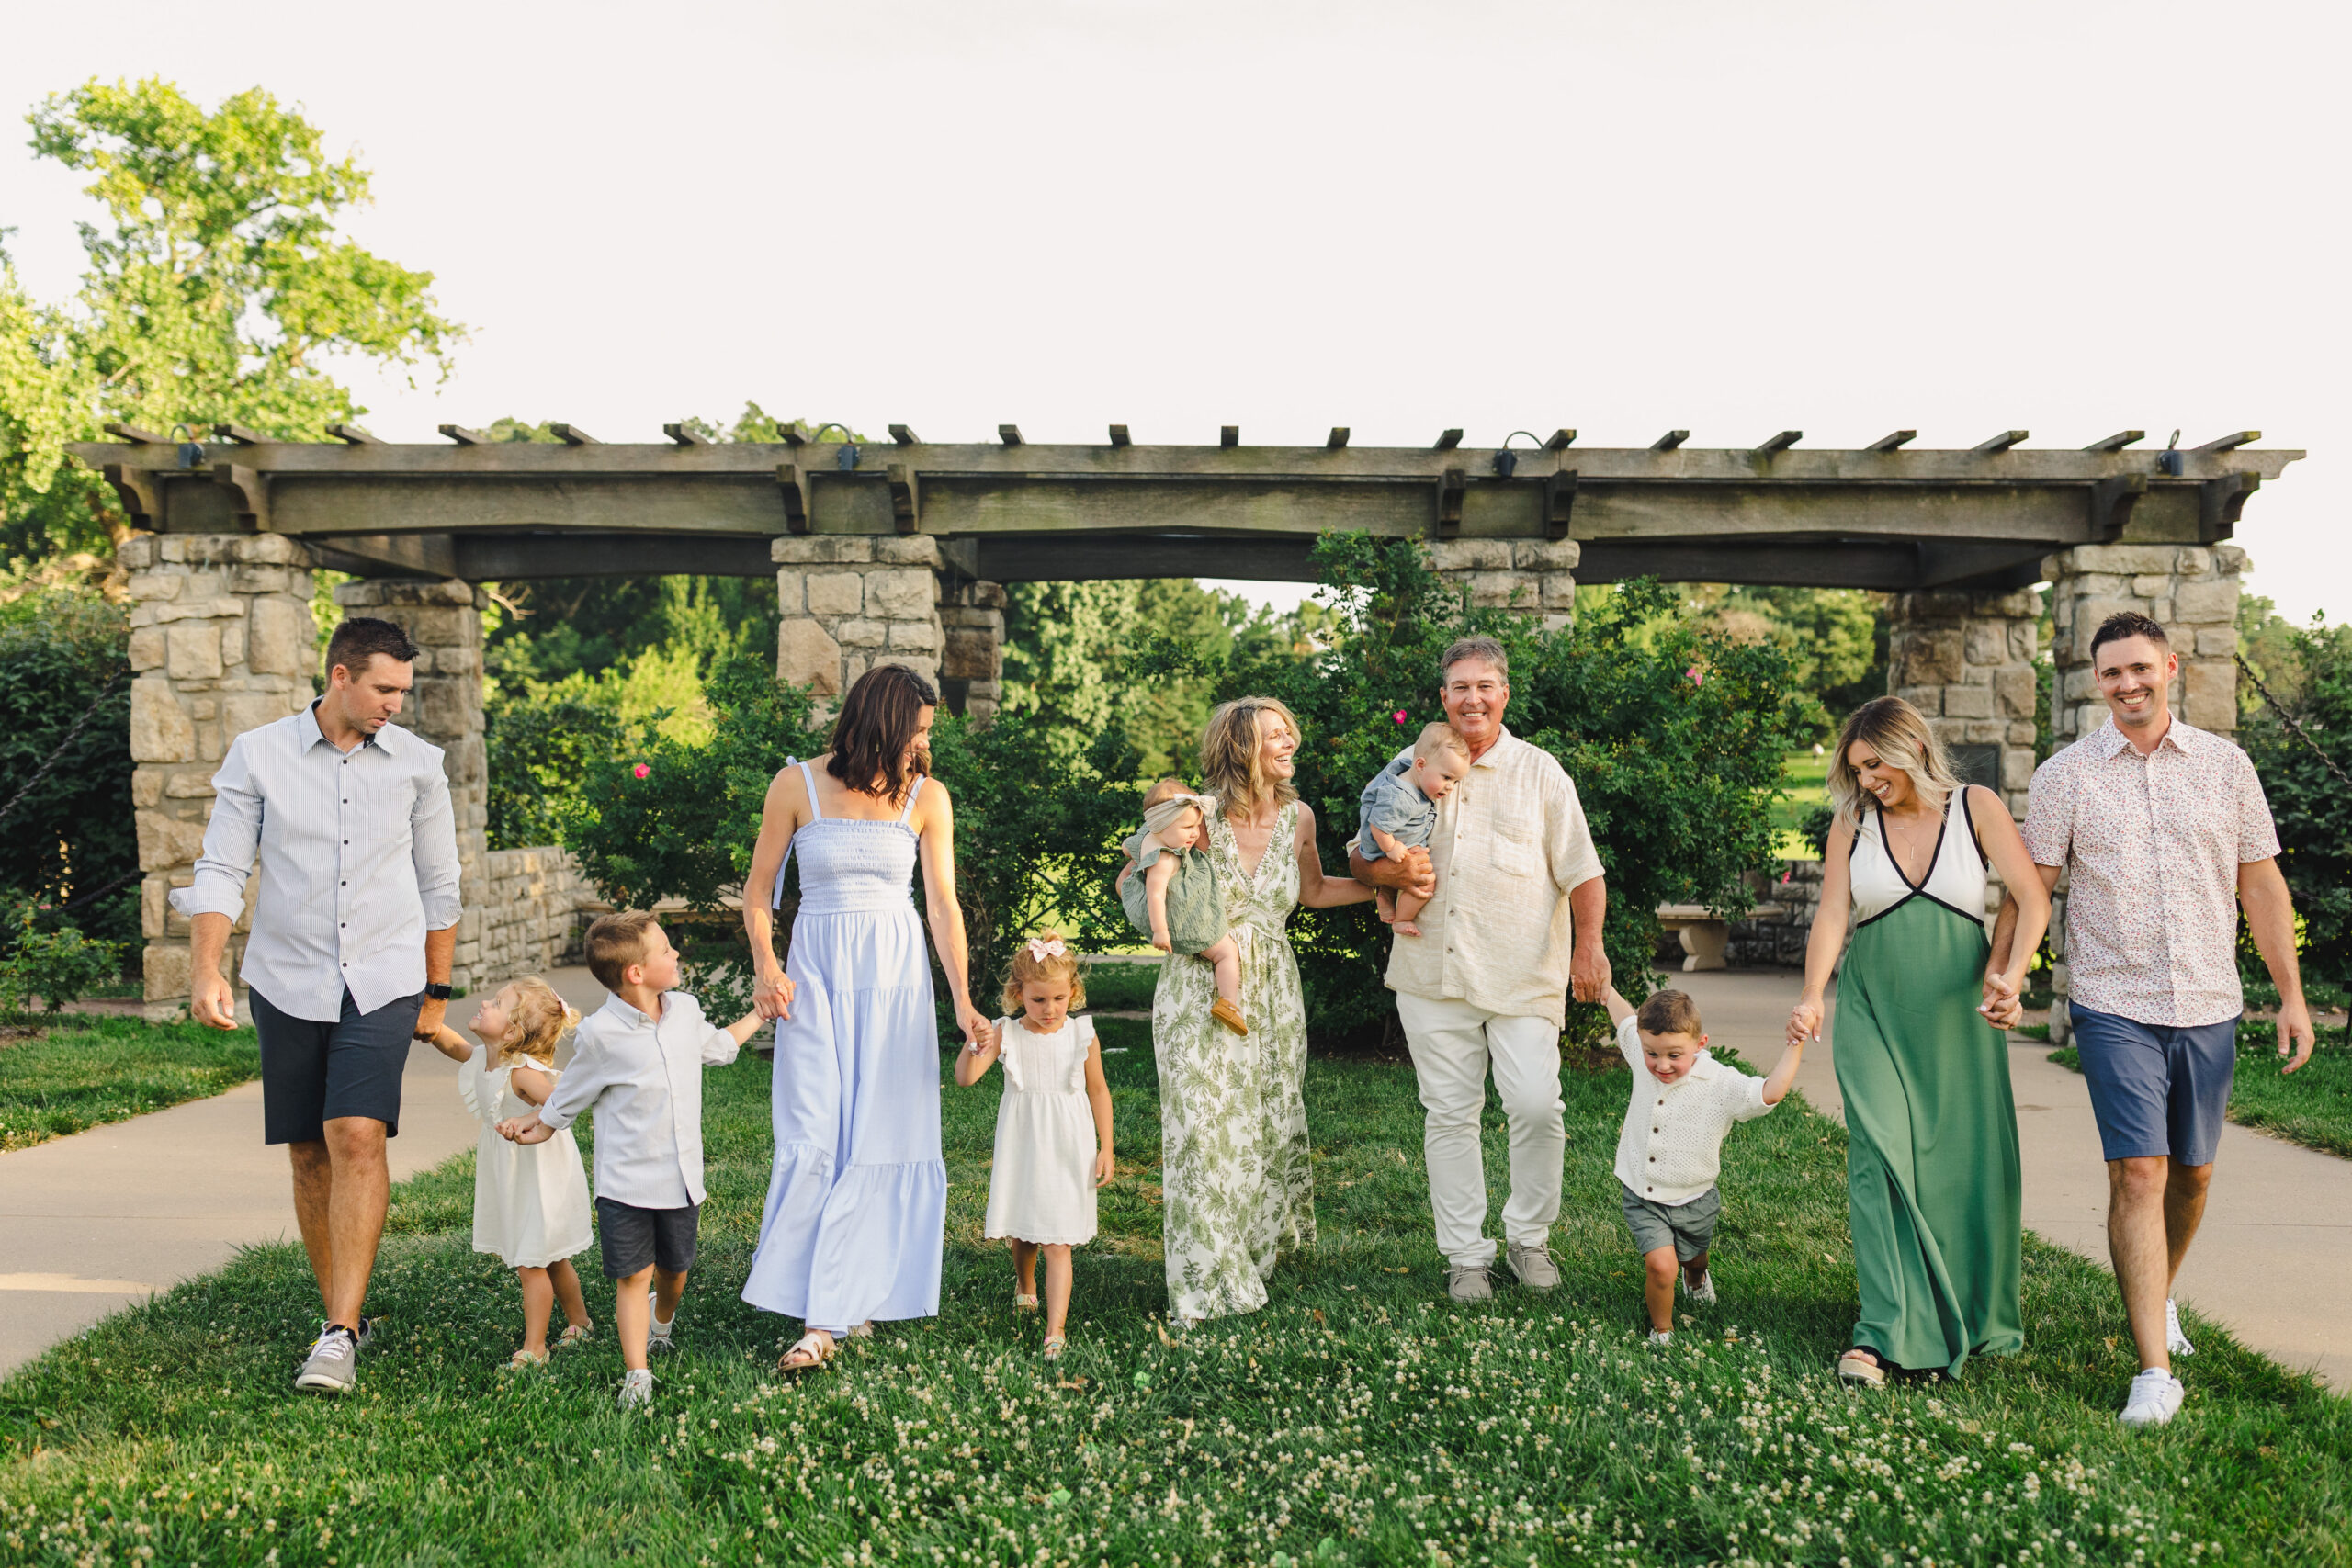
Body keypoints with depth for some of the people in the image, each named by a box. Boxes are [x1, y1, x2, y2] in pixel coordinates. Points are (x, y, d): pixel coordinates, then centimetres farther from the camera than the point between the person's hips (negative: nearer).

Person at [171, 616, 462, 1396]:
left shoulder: (417, 763, 3)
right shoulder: (257, 755, 0)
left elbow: (439, 885, 10)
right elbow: (219, 872, -1)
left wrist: (436, 994, 12)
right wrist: (205, 972, -15)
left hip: (383, 981, -1)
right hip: (287, 981, 1)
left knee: (358, 1137, -16)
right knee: (309, 1154, 8)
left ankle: (340, 1334, -12)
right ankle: (343, 1312, 24)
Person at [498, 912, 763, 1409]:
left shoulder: (686, 1011, 1)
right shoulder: (601, 1034, -15)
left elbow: (718, 1046, 24)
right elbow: (570, 1097, 3)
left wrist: (760, 1012, 29)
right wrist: (533, 1123, 7)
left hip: (682, 1179, 5)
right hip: (626, 1182, -5)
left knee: (674, 1268, 18)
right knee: (632, 1275, -4)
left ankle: (663, 1321, 49)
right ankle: (636, 1373, 6)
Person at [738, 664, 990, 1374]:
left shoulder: (926, 797, 1)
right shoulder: (797, 785, -2)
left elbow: (943, 903, -1)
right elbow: (760, 889, 5)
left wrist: (962, 999, -9)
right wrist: (765, 966, -10)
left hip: (895, 973, 1)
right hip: (817, 970, -1)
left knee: (881, 1136, 1)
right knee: (813, 1140, -6)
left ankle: (858, 1298, 14)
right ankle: (820, 1315, 2)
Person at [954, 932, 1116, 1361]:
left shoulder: (1082, 1036, -5)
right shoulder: (1006, 1034, -6)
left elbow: (1098, 1091, 5)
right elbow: (965, 1077, -14)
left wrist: (1106, 1148, 4)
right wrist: (973, 1047, -36)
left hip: (1066, 1149, -2)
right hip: (1021, 1145, 2)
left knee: (1057, 1242, -6)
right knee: (1022, 1229, 17)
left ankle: (1056, 1327, -6)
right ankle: (1024, 1284, 48)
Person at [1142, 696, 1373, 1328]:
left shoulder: (1298, 817, 4)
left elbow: (1314, 890, 23)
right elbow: (1130, 885, -1)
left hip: (1273, 990, 4)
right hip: (1201, 987, -4)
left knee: (1272, 1122, 9)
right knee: (1205, 1126, -7)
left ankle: (1264, 1247, 33)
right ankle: (1207, 1281, 4)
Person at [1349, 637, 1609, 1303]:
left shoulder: (1539, 772, 7)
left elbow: (1581, 870, 6)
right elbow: (1358, 855, 18)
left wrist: (1588, 945, -7)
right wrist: (1393, 872, -4)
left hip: (1524, 973, -2)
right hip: (1433, 973, 2)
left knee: (1537, 1105, -9)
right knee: (1449, 1115, 5)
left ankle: (1529, 1237, 14)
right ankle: (1466, 1256, 16)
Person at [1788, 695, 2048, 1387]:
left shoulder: (1975, 808, 1)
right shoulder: (1851, 825, 3)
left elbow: (2033, 897, -5)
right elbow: (1831, 915, -5)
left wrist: (2013, 970, -21)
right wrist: (1812, 996, -20)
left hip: (1959, 1011, 0)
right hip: (1875, 1011, 0)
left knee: (1967, 1160, 6)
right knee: (1880, 1152, -11)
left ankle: (1972, 1316, 26)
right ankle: (1884, 1330, -11)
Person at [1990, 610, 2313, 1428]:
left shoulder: (2225, 765, 6)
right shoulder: (2064, 776, -1)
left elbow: (2262, 885, 9)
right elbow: (2027, 891, 1)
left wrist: (2292, 994, 6)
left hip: (2209, 1006, 3)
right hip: (2114, 1007, -3)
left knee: (2191, 1174, 14)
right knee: (2138, 1176, -9)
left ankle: (2160, 1297, 40)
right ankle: (2155, 1370, -5)